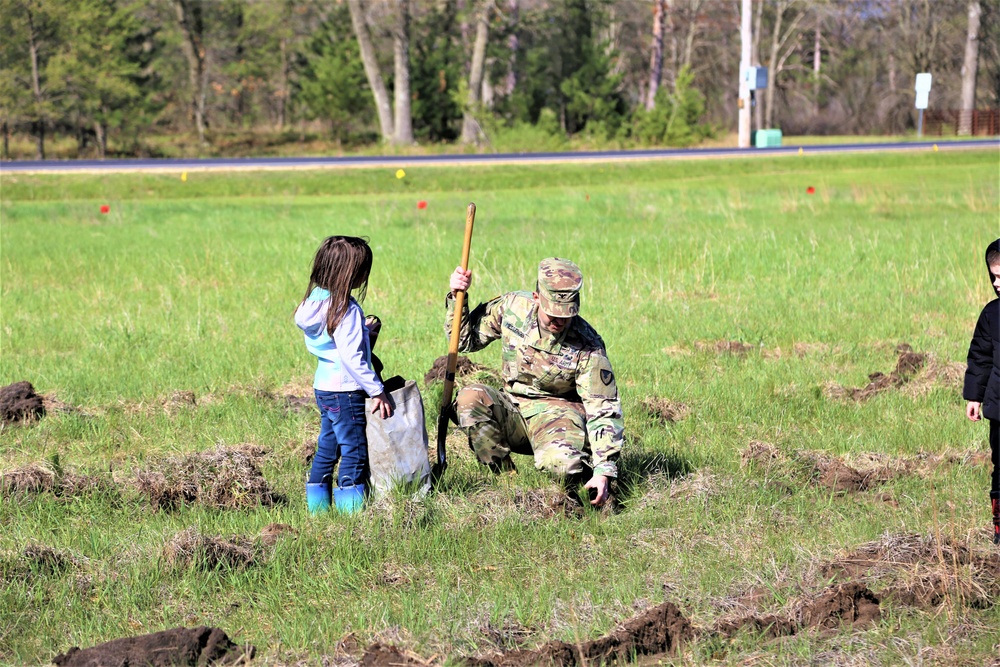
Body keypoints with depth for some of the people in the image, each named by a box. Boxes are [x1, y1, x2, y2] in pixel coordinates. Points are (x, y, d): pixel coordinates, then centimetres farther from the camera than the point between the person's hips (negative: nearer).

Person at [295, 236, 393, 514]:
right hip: (345, 391, -9)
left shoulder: (315, 301, 7)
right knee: (354, 453, -3)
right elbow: (352, 358, -24)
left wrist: (366, 332, 13)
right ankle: (351, 512, -2)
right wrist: (377, 391, -19)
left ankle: (317, 508, 20)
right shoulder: (346, 309, -20)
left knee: (327, 449, 16)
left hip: (324, 387, 9)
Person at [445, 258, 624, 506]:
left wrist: (604, 471, -24)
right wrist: (457, 298, -9)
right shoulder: (512, 307, -8)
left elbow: (604, 411, -16)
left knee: (561, 463, -36)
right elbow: (466, 339, 8)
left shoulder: (587, 347, -17)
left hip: (558, 411, -3)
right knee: (470, 398, -28)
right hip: (512, 412, 4)